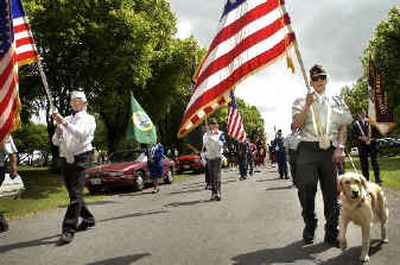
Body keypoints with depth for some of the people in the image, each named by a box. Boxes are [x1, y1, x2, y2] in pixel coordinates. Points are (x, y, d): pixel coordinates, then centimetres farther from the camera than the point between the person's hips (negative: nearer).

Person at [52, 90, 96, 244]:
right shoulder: (66, 120, 19)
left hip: (80, 158, -6)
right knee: (73, 193, 13)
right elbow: (55, 142, 15)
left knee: (76, 194, -13)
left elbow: (81, 134, -17)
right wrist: (58, 134, -8)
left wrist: (64, 123, -26)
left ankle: (69, 229, -16)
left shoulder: (88, 119, 3)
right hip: (66, 159, 7)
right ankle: (88, 219, 30)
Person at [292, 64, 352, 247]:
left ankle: (332, 233, 11)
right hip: (308, 148, -1)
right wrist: (307, 105, -12)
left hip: (330, 150, 2)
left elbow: (343, 127, 11)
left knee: (332, 191, 2)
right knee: (306, 188, -4)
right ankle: (309, 227, 16)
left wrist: (340, 147, -3)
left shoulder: (336, 103, 17)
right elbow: (296, 124, -3)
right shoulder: (301, 102, 11)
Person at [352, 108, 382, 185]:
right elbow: (353, 135, 3)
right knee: (364, 163, 3)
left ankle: (378, 179, 0)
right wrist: (361, 138, -13)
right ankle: (366, 180, 10)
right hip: (361, 146, 0)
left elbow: (377, 132, 8)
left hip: (372, 144, 0)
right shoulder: (355, 124, 6)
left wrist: (372, 138, -9)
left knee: (374, 161, -4)